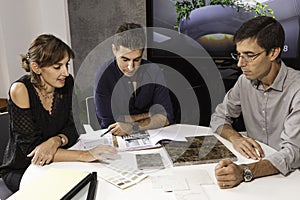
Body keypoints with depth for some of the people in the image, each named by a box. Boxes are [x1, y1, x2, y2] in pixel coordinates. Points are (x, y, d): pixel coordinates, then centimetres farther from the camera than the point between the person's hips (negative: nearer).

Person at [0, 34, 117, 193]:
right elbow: (31, 149, -25)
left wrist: (56, 141, -27)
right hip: (20, 170, -4)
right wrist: (84, 155, -33)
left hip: (55, 163, 4)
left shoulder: (67, 83, -7)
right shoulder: (21, 90, -22)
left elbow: (72, 129, -3)